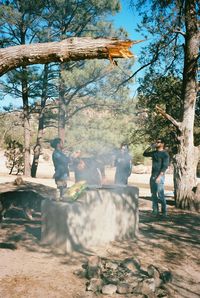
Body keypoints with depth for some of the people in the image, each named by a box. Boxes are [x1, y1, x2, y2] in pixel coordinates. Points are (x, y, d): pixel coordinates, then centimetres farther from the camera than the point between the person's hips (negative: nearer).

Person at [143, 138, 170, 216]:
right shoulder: (154, 152, 13)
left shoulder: (165, 154, -7)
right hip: (153, 176, 7)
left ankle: (164, 211, 2)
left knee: (160, 195, -8)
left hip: (159, 176, -7)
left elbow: (165, 166, -13)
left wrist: (159, 177, -21)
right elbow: (145, 154, 23)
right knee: (153, 195, 9)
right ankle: (155, 211, 16)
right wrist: (151, 147, 9)